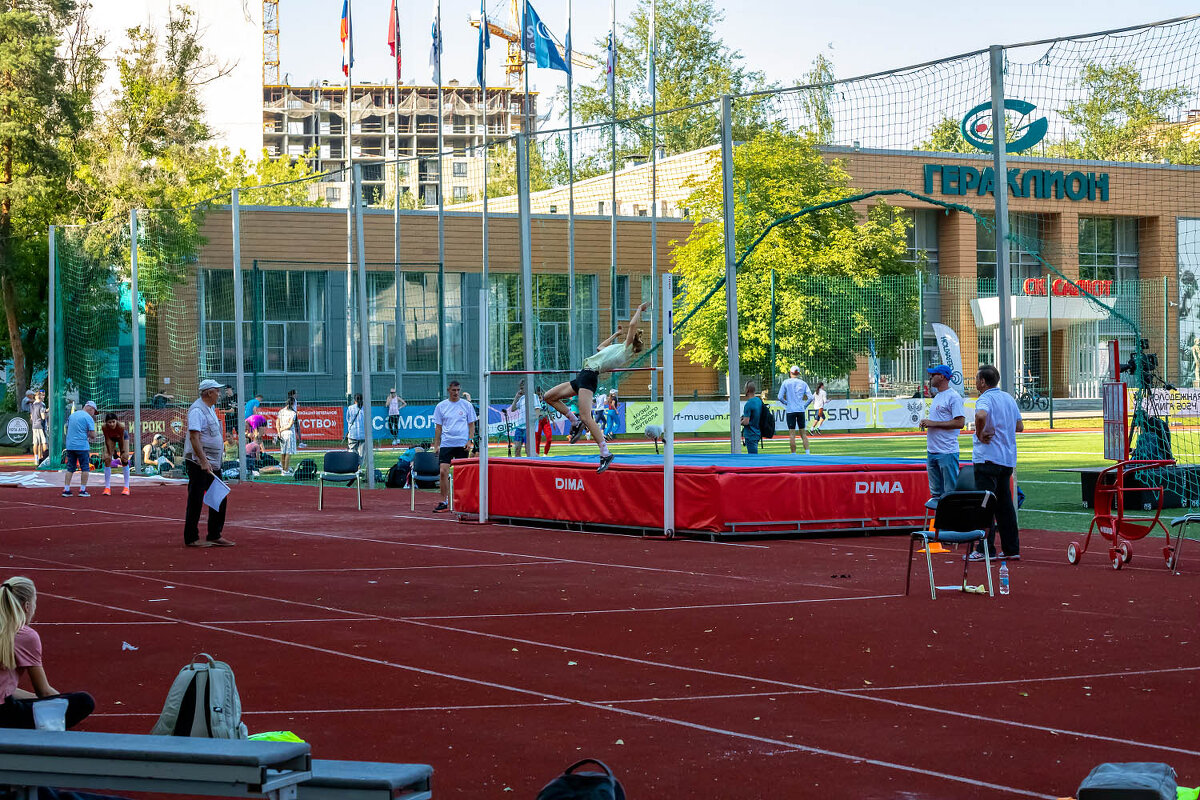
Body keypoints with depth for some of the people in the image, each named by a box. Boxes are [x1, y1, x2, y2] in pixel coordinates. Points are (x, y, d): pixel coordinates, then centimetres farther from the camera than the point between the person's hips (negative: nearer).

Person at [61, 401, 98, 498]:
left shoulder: (72, 415, 14)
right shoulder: (88, 418, -7)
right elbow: (93, 435, -13)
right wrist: (90, 436, 11)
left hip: (69, 445, 6)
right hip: (82, 446, -6)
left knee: (70, 468, 10)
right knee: (85, 468, 4)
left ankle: (66, 490, 6)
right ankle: (82, 490, 1)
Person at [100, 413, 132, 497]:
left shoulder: (121, 427, -41)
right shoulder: (104, 427, -37)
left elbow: (121, 440, -27)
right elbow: (107, 440, -24)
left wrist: (123, 452, -16)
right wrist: (109, 453, -18)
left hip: (122, 437, -2)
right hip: (111, 438, 2)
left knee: (124, 460, -9)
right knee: (107, 460, -8)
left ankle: (126, 488, -5)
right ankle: (107, 487, -2)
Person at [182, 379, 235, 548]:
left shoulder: (210, 409, 17)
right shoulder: (197, 410, -14)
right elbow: (194, 437, -22)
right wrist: (203, 461, -27)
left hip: (212, 465, 10)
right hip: (198, 463, -10)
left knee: (220, 499, 10)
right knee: (195, 502, -4)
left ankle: (214, 536, 17)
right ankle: (191, 539, 1)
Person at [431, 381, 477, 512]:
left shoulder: (467, 405, 5)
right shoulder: (441, 406, 6)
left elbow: (471, 425, 8)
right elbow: (438, 427, 10)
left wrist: (470, 440, -4)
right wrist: (436, 445, 4)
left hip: (462, 444, 0)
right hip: (446, 443, 0)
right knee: (443, 472, -10)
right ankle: (444, 502, -4)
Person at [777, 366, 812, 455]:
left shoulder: (786, 382, -1)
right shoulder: (803, 383, 5)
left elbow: (780, 397, -5)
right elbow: (810, 397, 0)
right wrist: (804, 406, 12)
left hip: (790, 410, -3)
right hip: (801, 410, 3)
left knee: (792, 434, -1)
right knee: (803, 433, 8)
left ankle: (793, 453, -3)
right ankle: (807, 452, 0)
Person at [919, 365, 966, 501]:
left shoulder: (953, 397, -11)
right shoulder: (937, 397, 19)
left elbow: (960, 423, -19)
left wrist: (933, 423, -17)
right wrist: (926, 422, 5)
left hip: (947, 453, -10)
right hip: (932, 452, 10)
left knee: (950, 493, -10)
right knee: (936, 492, 13)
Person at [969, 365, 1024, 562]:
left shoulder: (985, 399, -12)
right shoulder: (1008, 398, 13)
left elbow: (981, 415, -36)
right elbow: (1019, 426, 19)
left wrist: (980, 434, -21)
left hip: (988, 458, -8)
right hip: (1008, 459, 8)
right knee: (1005, 504, 12)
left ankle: (986, 550, -8)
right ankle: (1012, 549, 13)